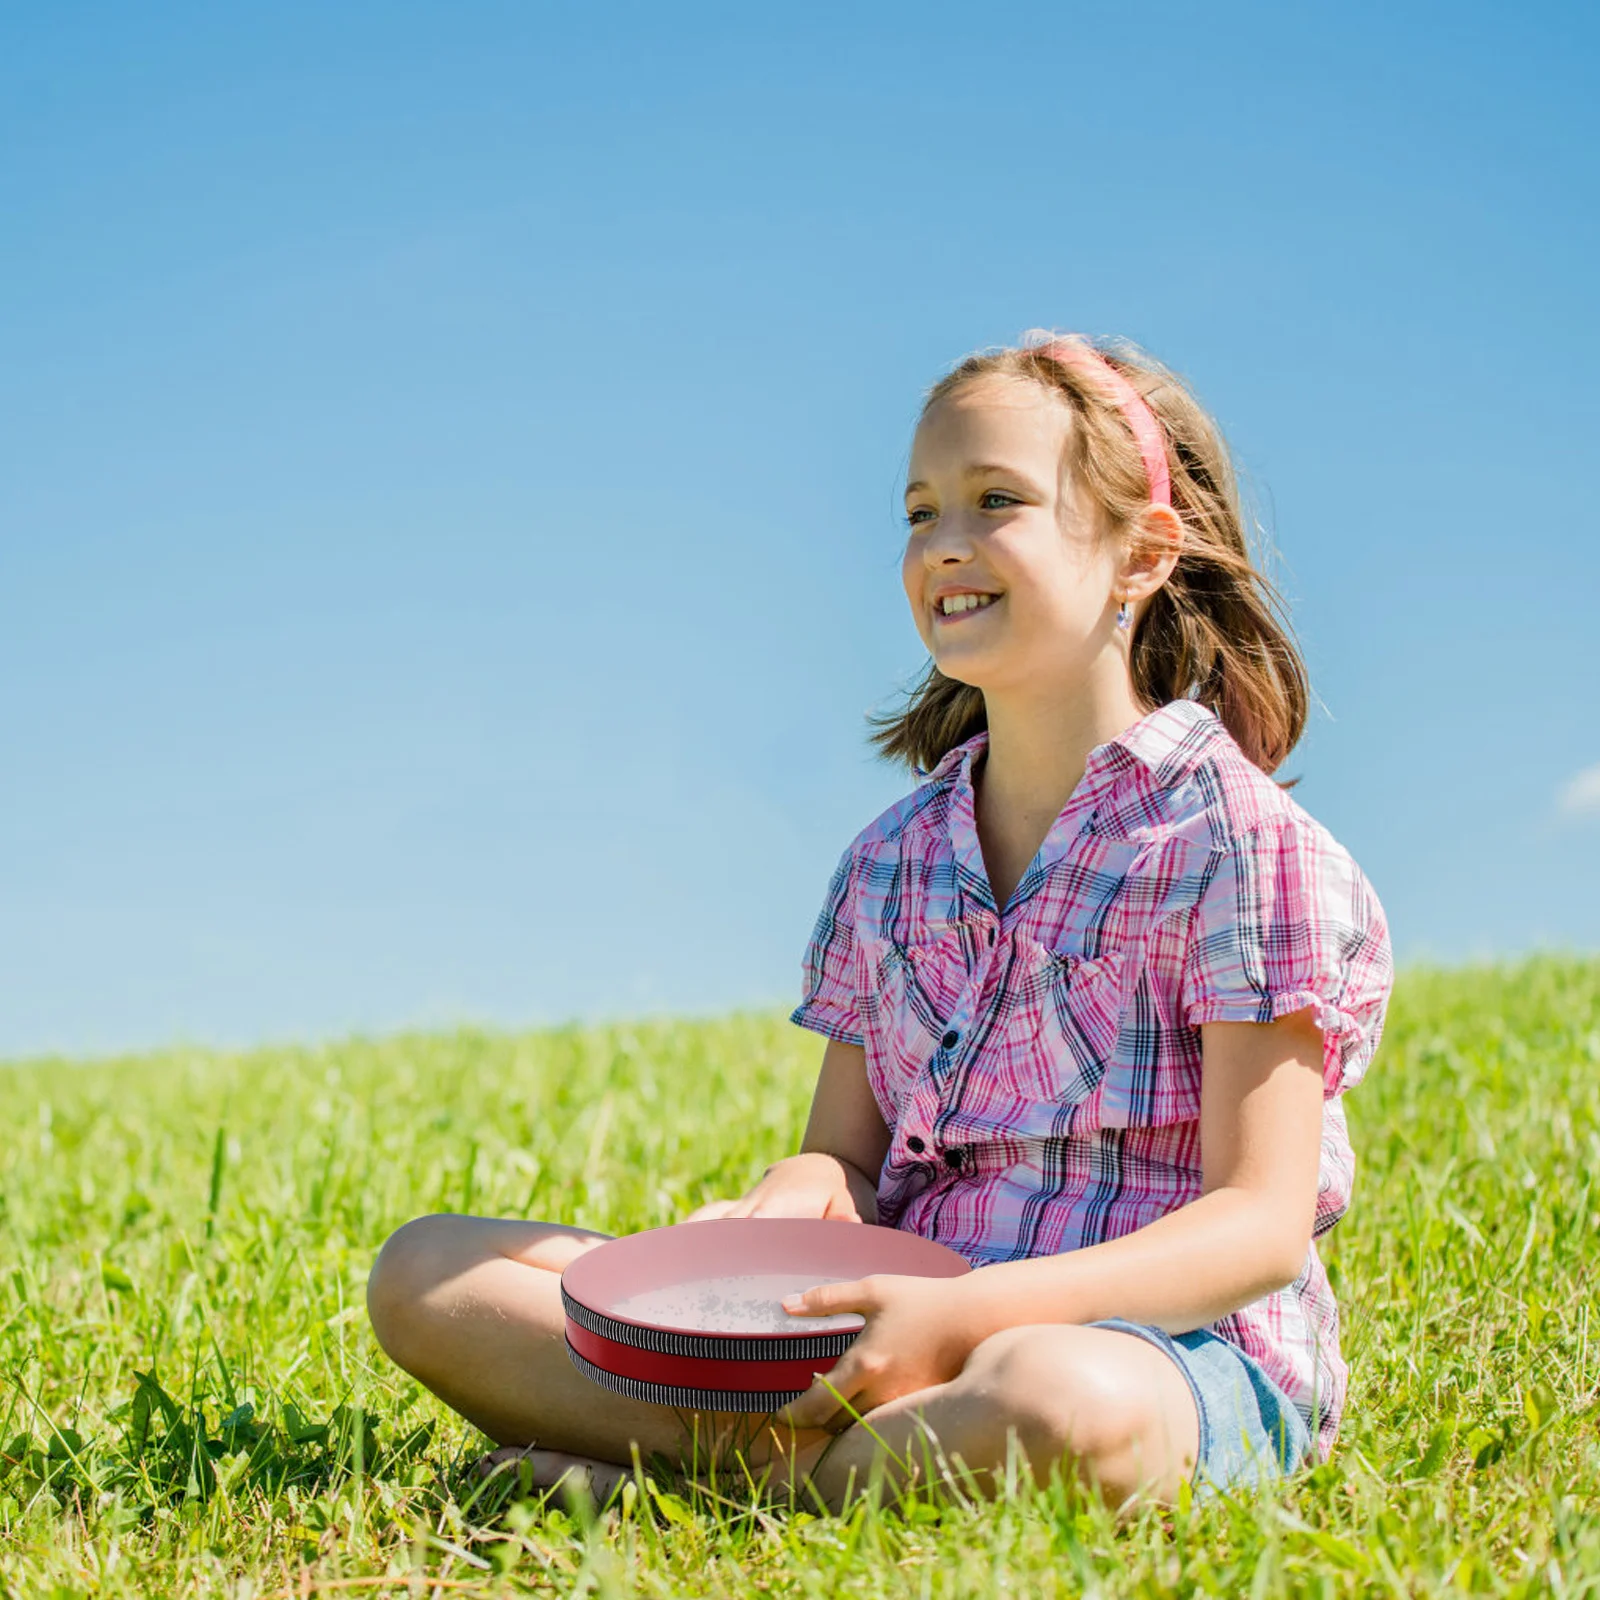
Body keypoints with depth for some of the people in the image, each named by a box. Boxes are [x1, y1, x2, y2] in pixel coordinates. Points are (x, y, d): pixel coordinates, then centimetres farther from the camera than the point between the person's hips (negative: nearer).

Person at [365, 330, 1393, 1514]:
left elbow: (1261, 1225, -11)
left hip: (1176, 1350, -5)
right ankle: (846, 1450, -19)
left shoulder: (1236, 840, -5)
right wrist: (791, 1203, -9)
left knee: (1054, 1401, -45)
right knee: (428, 1272, -4)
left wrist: (970, 1311, -24)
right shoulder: (892, 862, 14)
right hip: (909, 1325, 6)